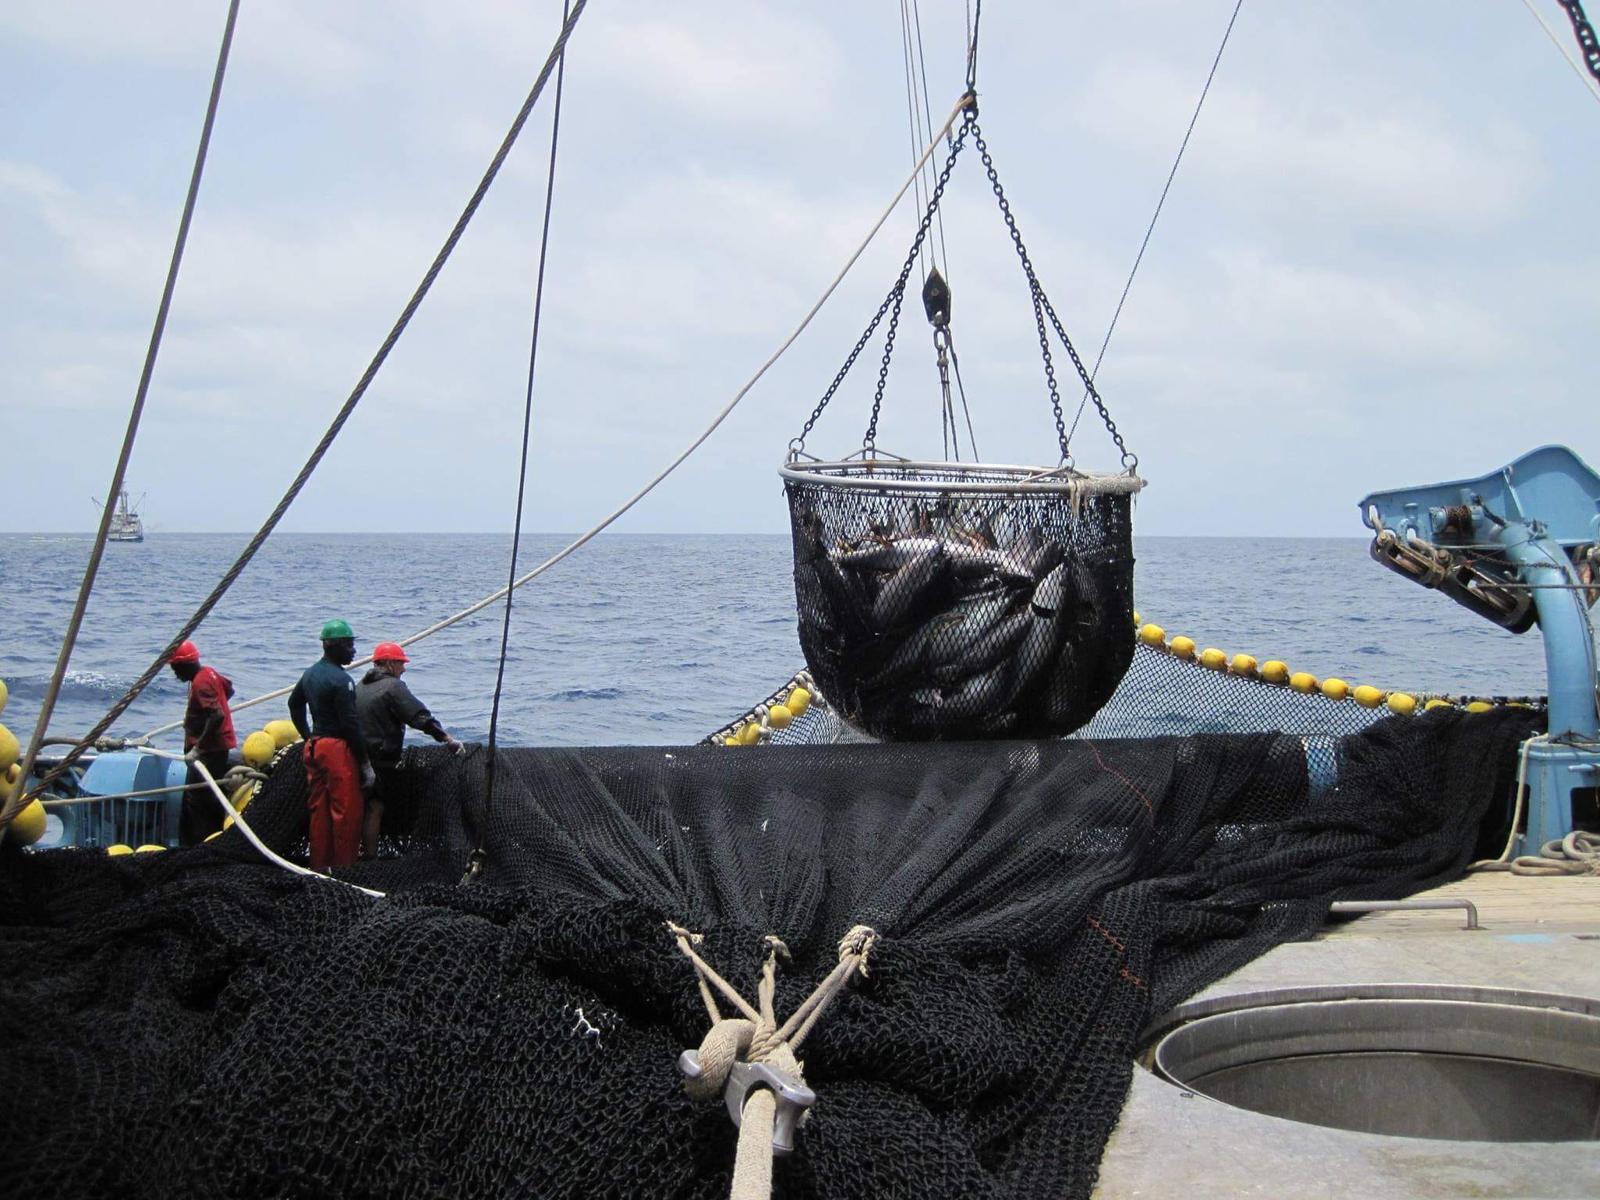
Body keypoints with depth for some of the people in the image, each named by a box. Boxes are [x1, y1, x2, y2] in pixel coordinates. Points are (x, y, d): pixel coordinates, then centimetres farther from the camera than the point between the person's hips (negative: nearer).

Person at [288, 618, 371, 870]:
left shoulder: (311, 673, 12)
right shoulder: (340, 679, -16)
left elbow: (294, 703, 27)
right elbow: (350, 724, -19)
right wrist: (365, 763, -14)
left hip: (314, 746, 9)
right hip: (338, 748, -9)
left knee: (319, 809, 14)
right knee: (346, 812, -4)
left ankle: (319, 865, 20)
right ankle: (344, 867, -2)